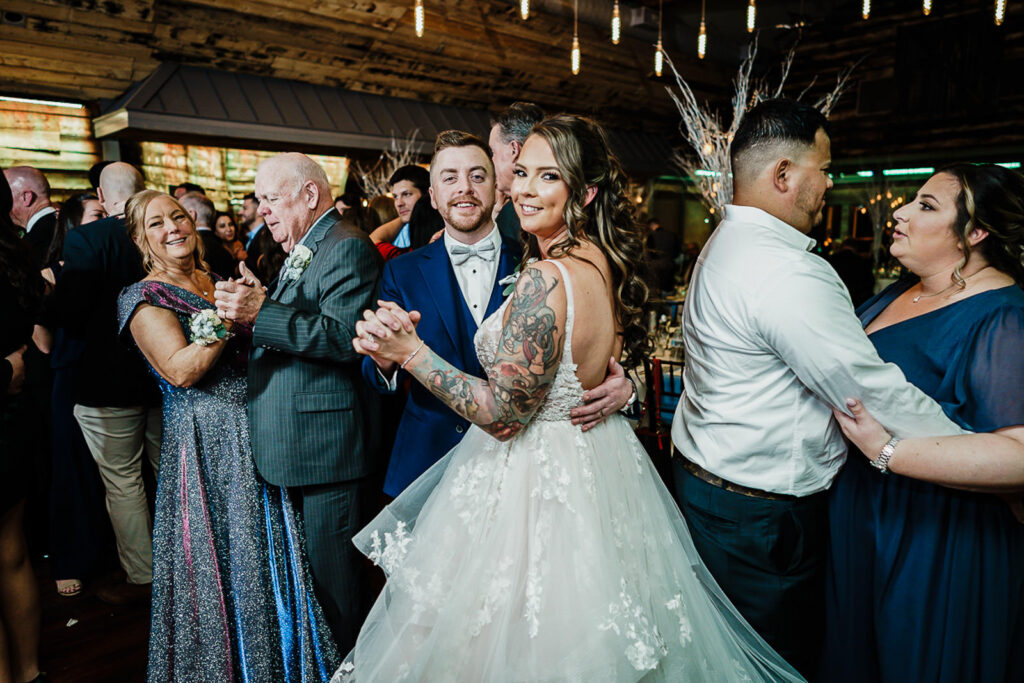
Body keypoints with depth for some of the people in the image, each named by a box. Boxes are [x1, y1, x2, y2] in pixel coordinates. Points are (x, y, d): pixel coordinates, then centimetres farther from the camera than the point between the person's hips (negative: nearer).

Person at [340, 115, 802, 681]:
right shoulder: (607, 262, 0)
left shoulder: (546, 278, -27)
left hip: (532, 480, -8)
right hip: (597, 468, 9)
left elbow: (502, 412, -24)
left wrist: (411, 351, -20)